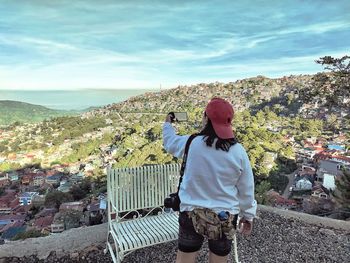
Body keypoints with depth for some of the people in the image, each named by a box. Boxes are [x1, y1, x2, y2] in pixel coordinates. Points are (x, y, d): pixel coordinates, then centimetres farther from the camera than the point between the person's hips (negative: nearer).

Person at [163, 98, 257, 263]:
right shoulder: (238, 152, -11)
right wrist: (248, 215, 12)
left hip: (191, 213, 0)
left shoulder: (192, 143, -13)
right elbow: (246, 189, -3)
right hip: (224, 216, 1)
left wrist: (168, 124, 28)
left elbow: (170, 143, 9)